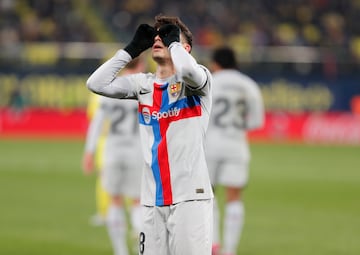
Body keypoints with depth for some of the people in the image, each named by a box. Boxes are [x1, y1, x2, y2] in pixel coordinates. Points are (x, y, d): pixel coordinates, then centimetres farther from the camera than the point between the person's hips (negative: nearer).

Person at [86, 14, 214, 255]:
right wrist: (132, 48, 5)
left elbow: (188, 70, -26)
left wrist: (173, 41, -6)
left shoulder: (197, 80, -1)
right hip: (152, 200, 5)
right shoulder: (143, 84, 13)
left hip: (190, 197, -5)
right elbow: (97, 83, 4)